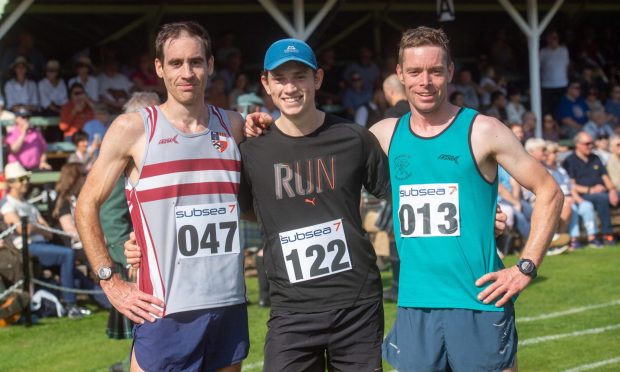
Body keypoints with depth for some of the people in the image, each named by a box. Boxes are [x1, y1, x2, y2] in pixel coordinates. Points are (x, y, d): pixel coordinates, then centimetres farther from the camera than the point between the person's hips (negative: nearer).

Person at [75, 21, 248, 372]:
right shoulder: (133, 129, -2)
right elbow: (87, 207, 2)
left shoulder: (232, 126, 9)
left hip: (230, 304, 4)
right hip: (166, 311, -4)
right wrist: (111, 282, -5)